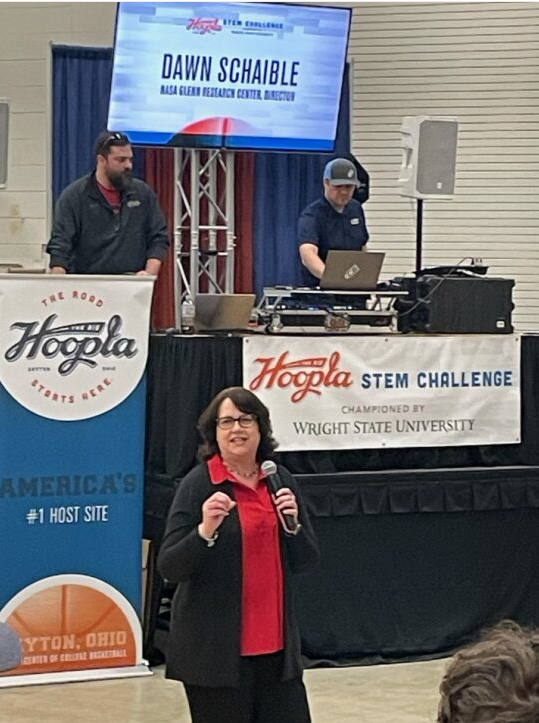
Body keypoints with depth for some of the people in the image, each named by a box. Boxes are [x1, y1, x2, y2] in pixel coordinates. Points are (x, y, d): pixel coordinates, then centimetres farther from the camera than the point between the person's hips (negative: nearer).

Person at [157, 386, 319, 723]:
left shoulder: (280, 480, 8)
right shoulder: (199, 485, -7)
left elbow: (307, 562, 11)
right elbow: (169, 567, -10)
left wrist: (293, 524, -8)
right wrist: (205, 530, -25)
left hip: (275, 643, 5)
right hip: (215, 648, -5)